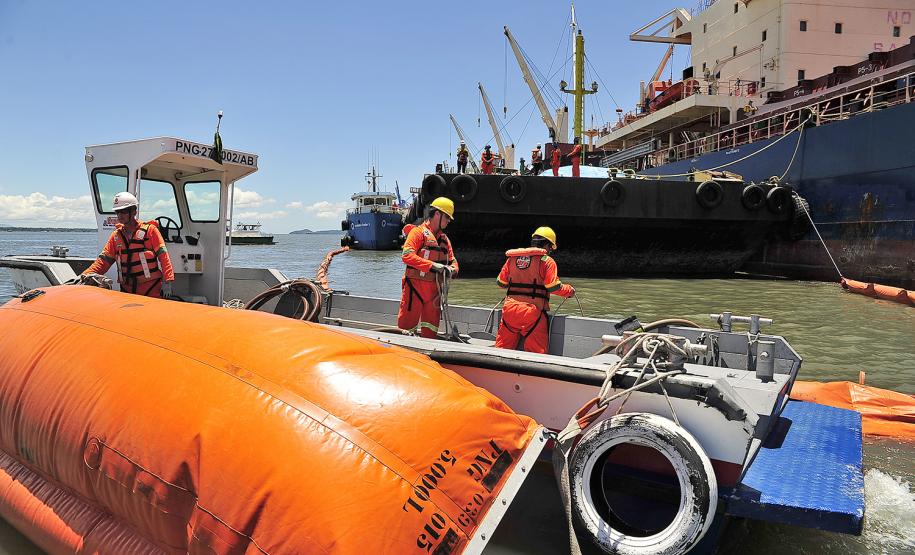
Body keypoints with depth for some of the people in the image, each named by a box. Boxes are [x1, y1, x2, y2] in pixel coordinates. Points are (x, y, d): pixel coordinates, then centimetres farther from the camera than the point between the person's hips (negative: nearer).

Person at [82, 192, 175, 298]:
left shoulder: (149, 230, -2)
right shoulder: (116, 235, 12)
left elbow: (163, 256, -6)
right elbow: (103, 261, 12)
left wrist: (167, 281, -15)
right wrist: (86, 275, -3)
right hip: (127, 291, 5)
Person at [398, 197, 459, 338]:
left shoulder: (444, 239, 18)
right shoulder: (418, 231, -5)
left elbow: (452, 260, 20)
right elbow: (407, 255, -18)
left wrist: (452, 269, -5)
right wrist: (432, 265, -24)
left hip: (434, 289, 7)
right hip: (415, 287, -7)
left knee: (431, 330, 10)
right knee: (407, 324, -5)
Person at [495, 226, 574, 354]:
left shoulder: (512, 258, 12)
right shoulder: (546, 261, -3)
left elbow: (501, 282, 17)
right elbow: (554, 287, -9)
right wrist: (570, 290, 10)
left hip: (509, 308, 5)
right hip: (532, 311, -5)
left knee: (503, 347, 13)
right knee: (536, 351, 3)